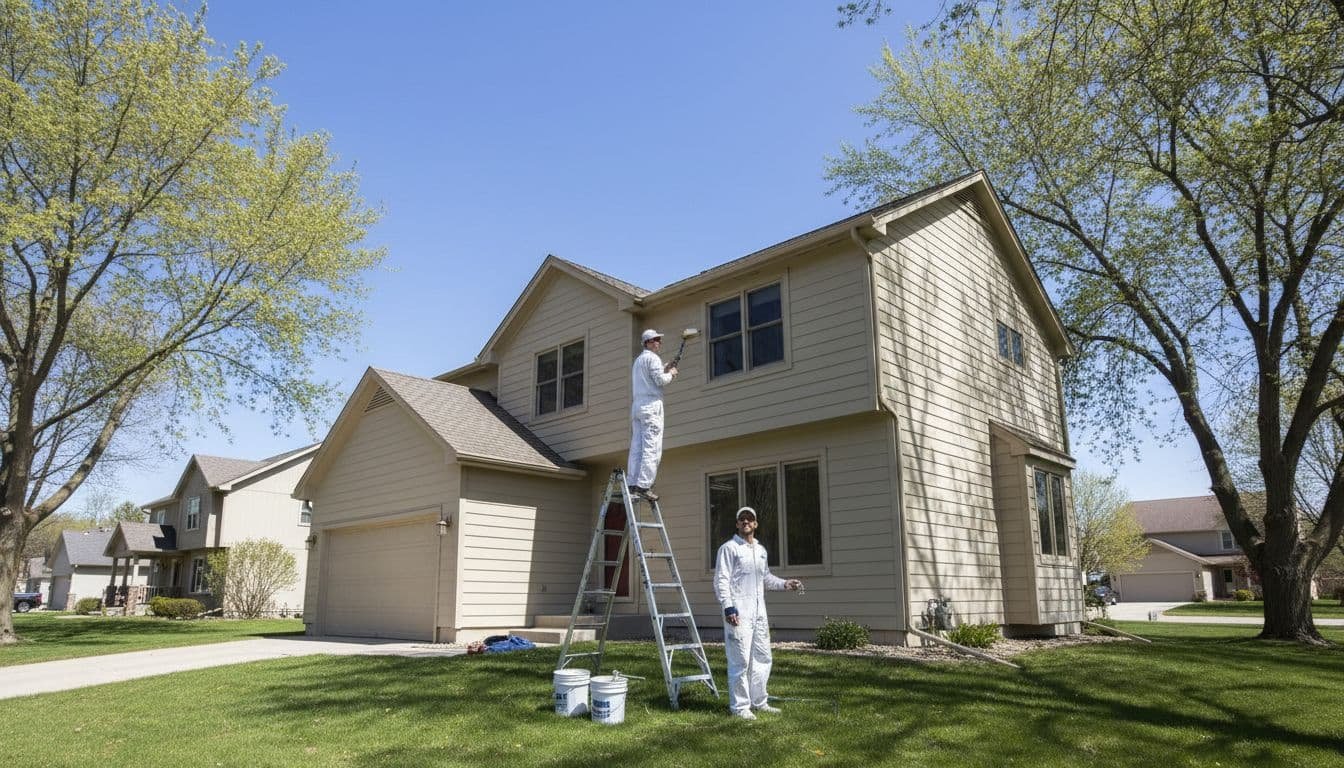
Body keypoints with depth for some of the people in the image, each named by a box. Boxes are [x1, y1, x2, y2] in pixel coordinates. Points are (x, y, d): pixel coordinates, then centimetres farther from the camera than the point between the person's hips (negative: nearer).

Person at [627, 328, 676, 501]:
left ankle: (632, 483, 1)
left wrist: (664, 370, 24)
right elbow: (660, 381, -15)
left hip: (637, 405, 9)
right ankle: (644, 485, -17)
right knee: (651, 448, -11)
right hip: (651, 404, -9)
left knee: (636, 447, 5)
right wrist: (671, 374, 3)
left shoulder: (638, 360, 24)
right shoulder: (652, 358, -5)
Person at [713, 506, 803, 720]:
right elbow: (721, 580, -11)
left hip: (759, 612, 8)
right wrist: (728, 607, -20)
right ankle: (739, 706, 5)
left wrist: (785, 583, 11)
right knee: (740, 661, -5)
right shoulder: (729, 548, -6)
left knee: (763, 658, 13)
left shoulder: (761, 550, 16)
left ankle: (758, 702, 25)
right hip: (738, 613, -8)